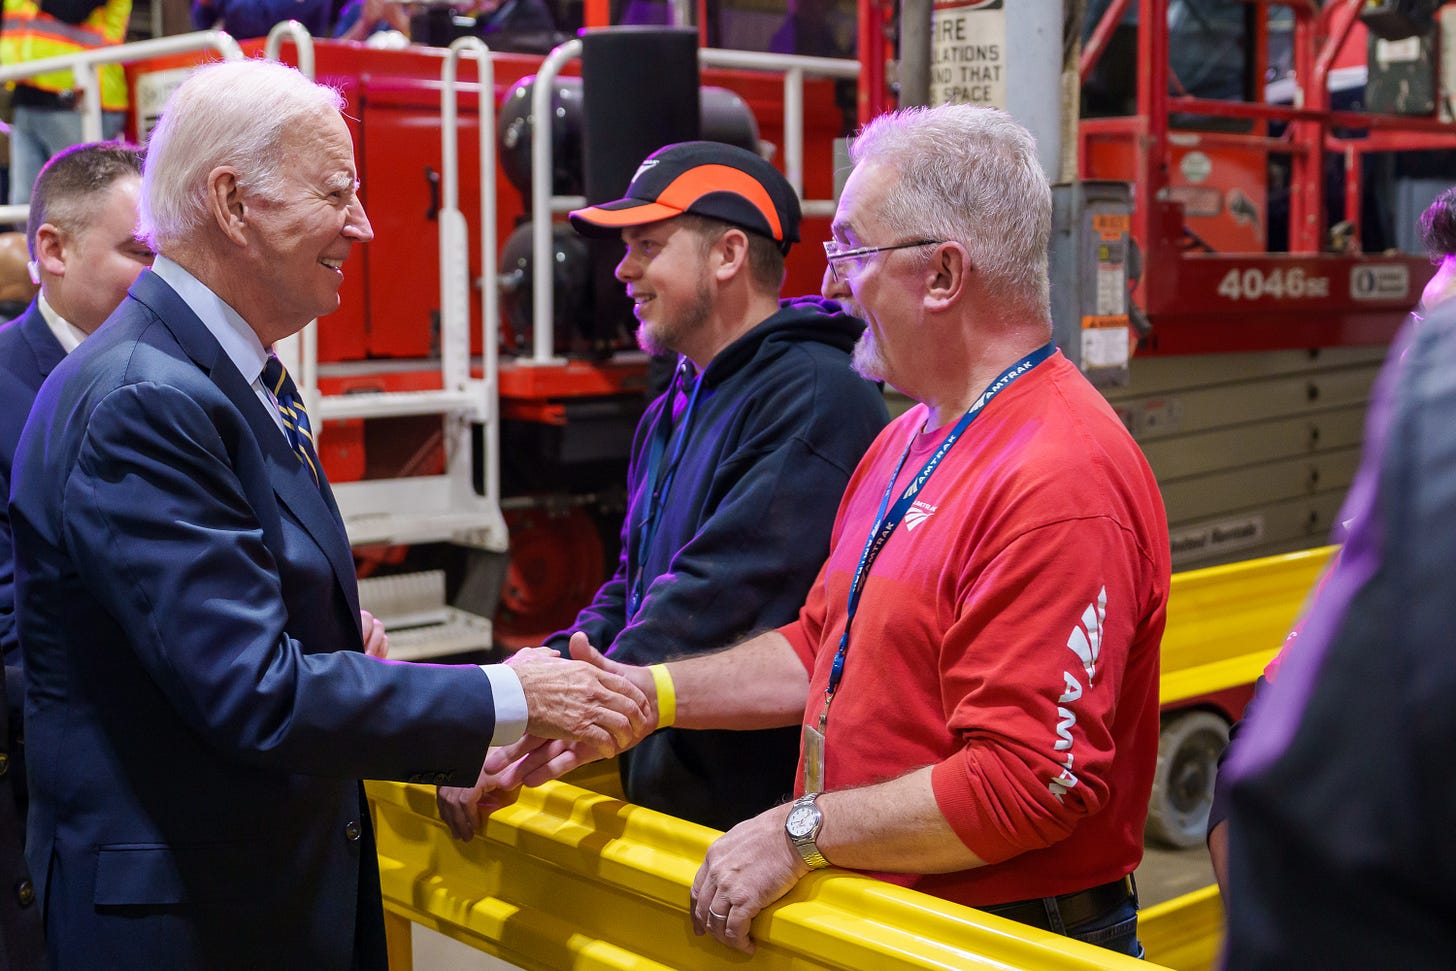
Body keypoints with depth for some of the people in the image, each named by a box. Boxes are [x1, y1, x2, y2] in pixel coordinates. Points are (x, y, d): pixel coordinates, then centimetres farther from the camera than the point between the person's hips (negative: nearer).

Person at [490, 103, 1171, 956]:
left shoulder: (1059, 484, -23)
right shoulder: (911, 438, 9)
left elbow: (1027, 784, -27)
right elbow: (822, 646, 15)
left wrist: (804, 831, -20)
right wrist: (650, 694, 6)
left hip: (1010, 942, -8)